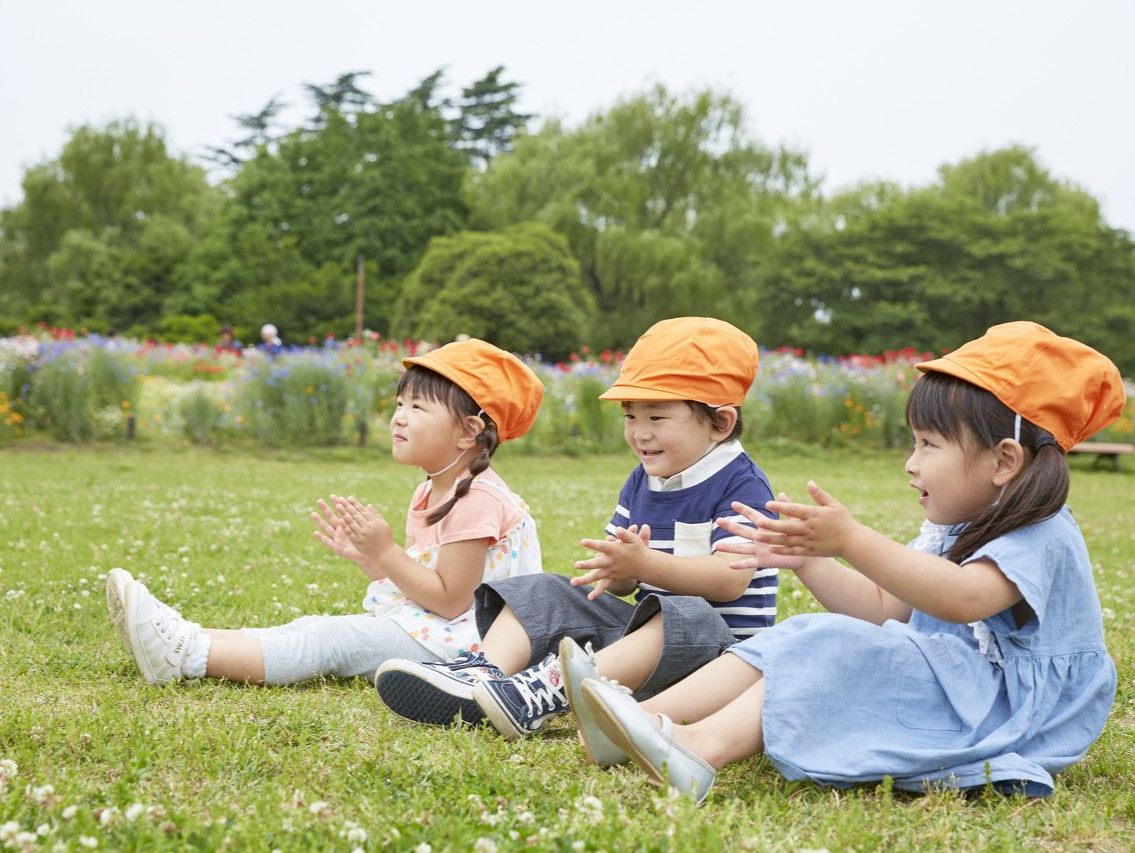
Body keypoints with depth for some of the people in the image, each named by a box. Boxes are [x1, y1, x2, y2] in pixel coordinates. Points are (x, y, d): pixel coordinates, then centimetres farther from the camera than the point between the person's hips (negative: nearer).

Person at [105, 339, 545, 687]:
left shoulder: (477, 500, -18)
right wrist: (363, 555, 3)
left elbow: (449, 599, -20)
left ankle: (185, 655, -27)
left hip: (455, 644, -10)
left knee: (331, 640, -19)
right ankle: (190, 638, -13)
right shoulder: (431, 494, 14)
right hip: (422, 628, 10)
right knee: (318, 629, -3)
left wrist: (384, 550, -19)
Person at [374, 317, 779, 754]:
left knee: (690, 618, -40)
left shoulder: (741, 485, -10)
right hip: (647, 624, 8)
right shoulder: (640, 482, 13)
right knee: (545, 594, -1)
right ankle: (486, 672, -30)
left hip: (720, 642, -7)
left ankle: (555, 687, -55)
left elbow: (731, 579, -24)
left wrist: (645, 563, -32)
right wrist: (615, 568, -16)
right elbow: (623, 582, 10)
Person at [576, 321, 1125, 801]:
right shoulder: (950, 534, 18)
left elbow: (963, 599, -33)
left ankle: (704, 746, -45)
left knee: (838, 650, -27)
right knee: (801, 638, -4)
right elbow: (882, 608, 17)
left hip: (999, 714, -9)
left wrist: (850, 539, -39)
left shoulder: (1043, 539, -14)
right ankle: (650, 716, -20)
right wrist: (806, 560, 1)